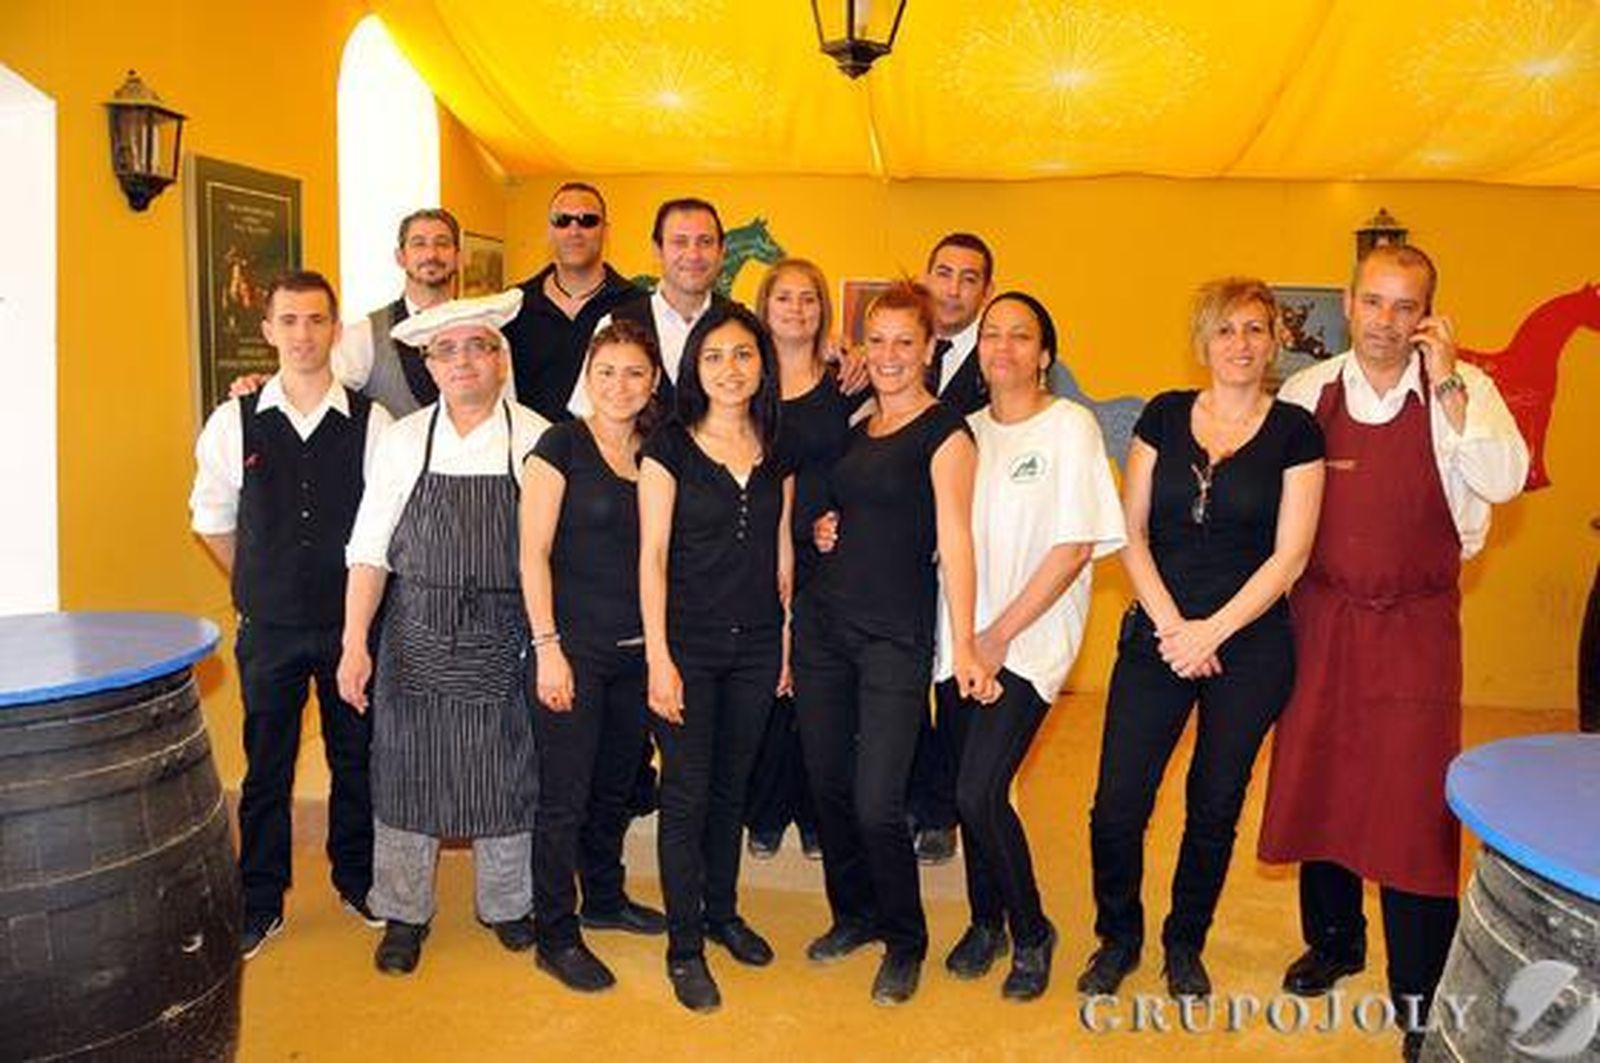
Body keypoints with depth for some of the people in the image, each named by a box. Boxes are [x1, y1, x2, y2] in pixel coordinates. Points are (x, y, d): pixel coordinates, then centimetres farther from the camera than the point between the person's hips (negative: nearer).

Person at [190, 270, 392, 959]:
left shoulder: (371, 422, -7)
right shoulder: (234, 422, -3)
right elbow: (212, 520, 10)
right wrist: (262, 586, 11)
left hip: (351, 623, 0)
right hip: (269, 627, 1)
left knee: (355, 758, 13)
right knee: (266, 766, 10)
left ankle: (357, 880, 33)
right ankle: (260, 904, 27)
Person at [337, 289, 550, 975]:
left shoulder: (535, 440, -4)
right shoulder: (403, 441, 0)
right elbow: (369, 552, 1)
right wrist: (355, 645, -5)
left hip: (504, 642, -1)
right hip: (416, 641, 1)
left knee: (505, 775, 11)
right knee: (405, 772, 9)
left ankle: (506, 904, 33)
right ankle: (403, 914, 29)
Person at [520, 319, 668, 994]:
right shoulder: (562, 444, -7)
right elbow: (534, 553, -10)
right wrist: (547, 647, -14)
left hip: (636, 649, 5)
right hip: (573, 645, -5)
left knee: (616, 787, 18)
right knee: (565, 797, 2)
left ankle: (604, 899, 37)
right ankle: (555, 936, 16)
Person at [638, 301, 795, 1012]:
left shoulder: (778, 453, 6)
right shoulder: (670, 447, -6)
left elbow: (781, 555, 11)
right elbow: (652, 557, -8)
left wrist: (787, 641, 9)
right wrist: (658, 657, -12)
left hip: (756, 646, 4)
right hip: (687, 642, -4)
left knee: (732, 787, 15)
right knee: (687, 794, 1)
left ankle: (721, 912, 33)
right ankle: (684, 945, 15)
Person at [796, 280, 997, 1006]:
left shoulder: (944, 431, -6)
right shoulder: (857, 428, 14)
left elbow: (955, 538, -15)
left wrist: (964, 644, -23)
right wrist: (822, 530, 4)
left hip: (896, 637, -6)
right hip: (822, 621, 6)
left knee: (876, 804, -6)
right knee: (827, 782, 12)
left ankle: (905, 942, 18)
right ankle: (854, 914, 33)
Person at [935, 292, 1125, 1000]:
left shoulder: (1070, 427, -5)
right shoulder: (966, 430, 10)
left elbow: (1075, 547, -10)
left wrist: (1002, 632, -11)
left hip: (1028, 642, -5)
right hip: (960, 637, 5)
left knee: (979, 790, -12)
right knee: (968, 791, 9)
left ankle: (1031, 934, 12)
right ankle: (986, 922, 31)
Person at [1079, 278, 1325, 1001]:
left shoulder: (1294, 431, -1)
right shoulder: (1165, 415, 5)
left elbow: (1289, 556, -5)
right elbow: (1131, 534, 2)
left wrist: (1211, 632, -12)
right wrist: (1170, 624, -9)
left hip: (1251, 645, -1)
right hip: (1157, 636, 1)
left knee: (1215, 804, 11)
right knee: (1116, 805, -2)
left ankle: (1185, 944, 33)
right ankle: (1118, 937, 23)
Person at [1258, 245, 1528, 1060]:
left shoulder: (1461, 390, -4)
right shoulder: (1305, 392, 1)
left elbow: (1503, 481, -20)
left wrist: (1445, 384, -20)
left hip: (1416, 623, -2)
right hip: (1322, 616, 3)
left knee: (1414, 794, -1)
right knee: (1317, 778, 12)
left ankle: (1419, 990, 15)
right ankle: (1332, 939, 35)